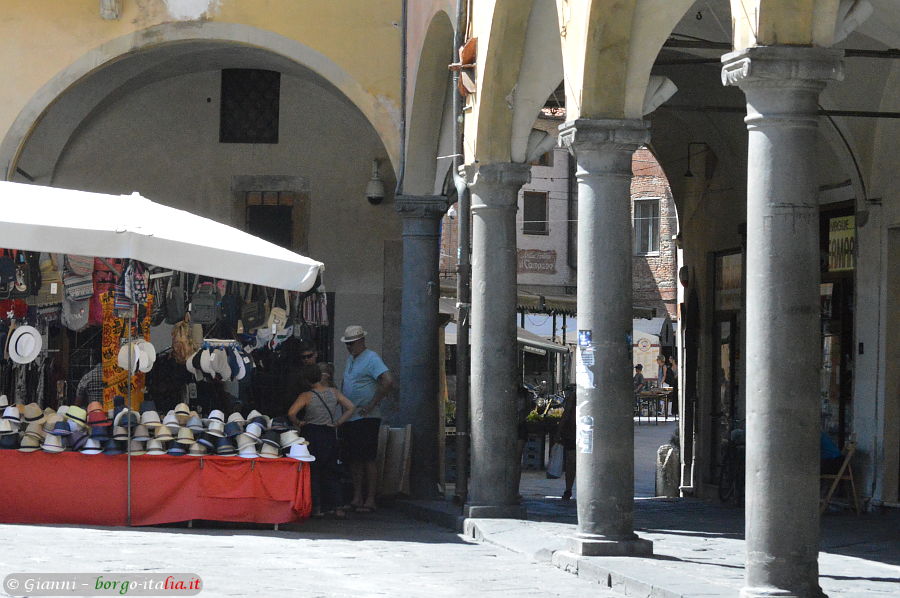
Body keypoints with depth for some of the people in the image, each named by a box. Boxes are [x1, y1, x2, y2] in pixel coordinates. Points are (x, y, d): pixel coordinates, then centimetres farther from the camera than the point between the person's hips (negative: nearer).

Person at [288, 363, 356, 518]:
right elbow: (350, 408, 1)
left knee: (312, 472, 5)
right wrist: (337, 423, 3)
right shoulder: (334, 393, 0)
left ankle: (317, 507, 3)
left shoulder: (306, 396, -11)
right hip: (330, 434, 4)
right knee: (331, 472, 11)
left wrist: (298, 423, -5)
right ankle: (337, 506, 5)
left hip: (312, 435, -4)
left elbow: (291, 413, -23)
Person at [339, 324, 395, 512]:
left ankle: (370, 500, -6)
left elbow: (388, 382, -23)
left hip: (366, 418, -9)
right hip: (350, 418, 9)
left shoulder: (371, 358, -10)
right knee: (353, 459, 9)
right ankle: (357, 497, 14)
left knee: (368, 459, -8)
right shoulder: (351, 359, 17)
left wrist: (372, 404, -19)